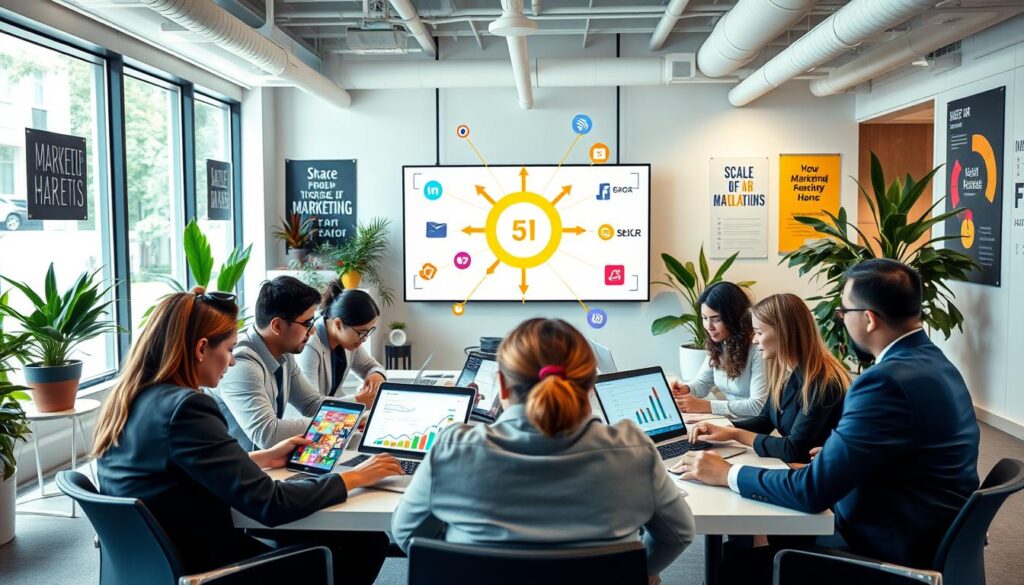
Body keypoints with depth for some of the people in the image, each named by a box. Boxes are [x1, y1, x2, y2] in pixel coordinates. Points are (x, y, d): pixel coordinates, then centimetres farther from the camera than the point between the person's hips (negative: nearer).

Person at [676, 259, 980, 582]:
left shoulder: (889, 380, -28)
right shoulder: (931, 360, 4)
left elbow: (813, 491, -26)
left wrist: (727, 473, -15)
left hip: (897, 551, -9)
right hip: (928, 533, 9)